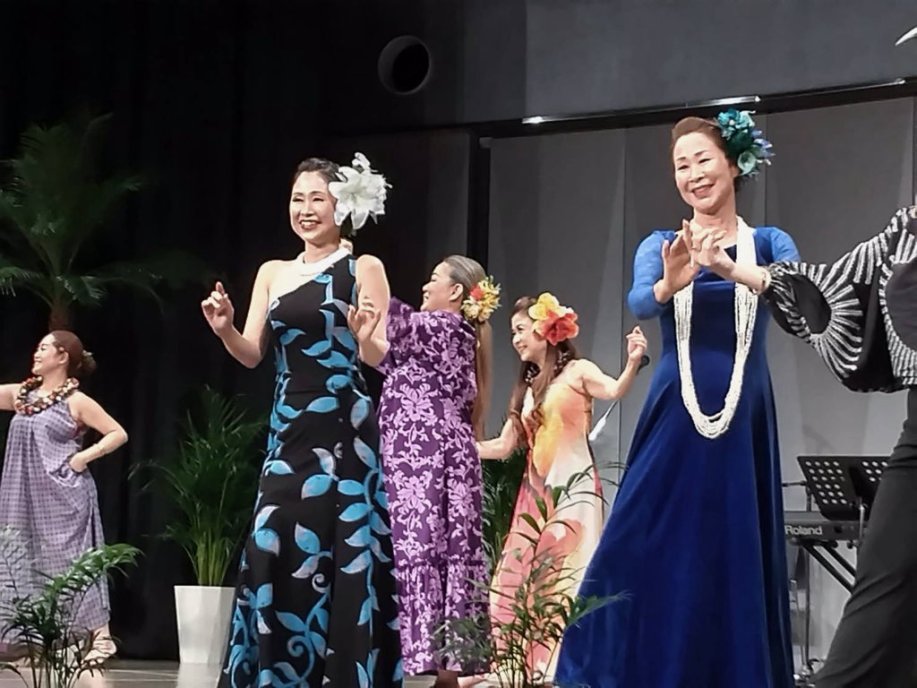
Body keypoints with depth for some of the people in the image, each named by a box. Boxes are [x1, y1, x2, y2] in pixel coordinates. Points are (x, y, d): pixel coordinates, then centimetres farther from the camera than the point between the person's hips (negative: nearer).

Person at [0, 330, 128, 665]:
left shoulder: (76, 401, -4)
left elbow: (118, 434, -4)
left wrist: (83, 456, -12)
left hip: (63, 498, -6)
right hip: (28, 498, 6)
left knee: (70, 561, -7)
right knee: (28, 564, 6)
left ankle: (101, 635, -3)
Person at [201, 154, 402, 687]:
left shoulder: (363, 270, 1)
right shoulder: (273, 273, 13)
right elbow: (252, 355, 7)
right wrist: (225, 328, -13)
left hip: (346, 435, -4)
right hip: (289, 434, 4)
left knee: (346, 557, -5)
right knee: (277, 553, 0)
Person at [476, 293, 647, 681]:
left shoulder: (577, 371, 0)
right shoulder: (526, 388, 19)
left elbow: (615, 390, -20)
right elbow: (504, 446, 18)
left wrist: (634, 362, -39)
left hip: (574, 489, -7)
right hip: (534, 496, 7)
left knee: (566, 580, -12)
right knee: (518, 580, 0)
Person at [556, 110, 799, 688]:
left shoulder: (767, 243, 6)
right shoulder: (661, 246, 8)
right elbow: (639, 303, -13)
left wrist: (736, 268, -36)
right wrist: (670, 285, -37)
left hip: (744, 424, 0)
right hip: (674, 421, 1)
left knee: (738, 557, 1)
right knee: (645, 552, -3)